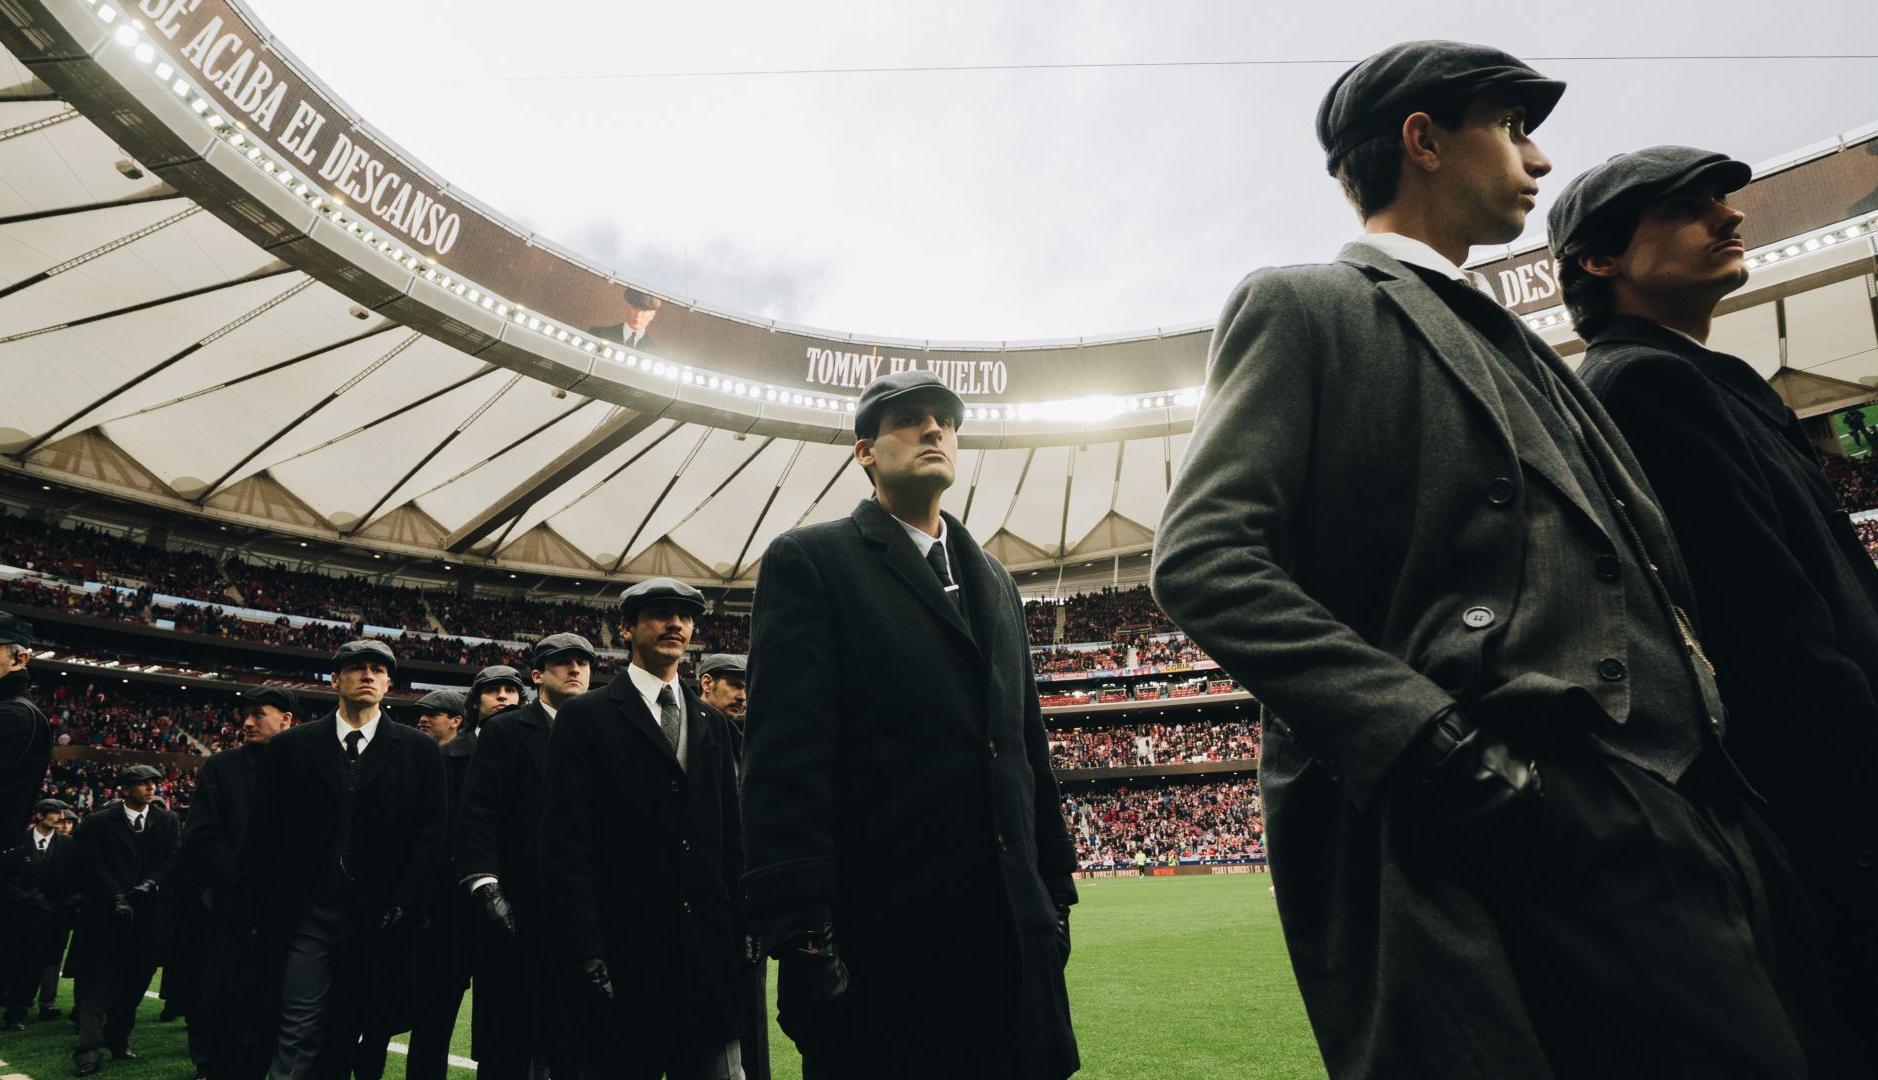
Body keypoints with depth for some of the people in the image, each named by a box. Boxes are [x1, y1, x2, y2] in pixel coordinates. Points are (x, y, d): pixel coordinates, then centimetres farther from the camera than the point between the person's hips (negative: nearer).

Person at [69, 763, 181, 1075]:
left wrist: (151, 883, -15)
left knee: (135, 978, 7)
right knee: (99, 978, -5)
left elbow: (175, 858, 1)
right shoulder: (98, 821, 2)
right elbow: (92, 862, -5)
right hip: (106, 914, -3)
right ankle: (90, 1048, -3)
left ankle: (119, 1038, 18)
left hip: (149, 915, 3)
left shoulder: (169, 822, 9)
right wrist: (116, 896, -14)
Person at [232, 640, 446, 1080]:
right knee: (298, 1039, -4)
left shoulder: (418, 751, 4)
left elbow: (430, 833, 1)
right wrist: (249, 914, 3)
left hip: (377, 924, 0)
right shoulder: (291, 746, 7)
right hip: (304, 918, 0)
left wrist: (404, 904, -7)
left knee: (349, 1040, 9)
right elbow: (261, 836, 7)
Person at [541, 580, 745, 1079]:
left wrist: (739, 929, 7)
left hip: (707, 955, 4)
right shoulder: (586, 717, -1)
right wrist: (583, 956, -13)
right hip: (622, 955, -4)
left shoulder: (712, 723, 14)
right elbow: (566, 845, -7)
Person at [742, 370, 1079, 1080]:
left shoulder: (994, 581, 17)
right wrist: (801, 935, -17)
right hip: (882, 938, -6)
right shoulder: (811, 561, -3)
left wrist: (1055, 888, 14)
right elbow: (786, 757, -12)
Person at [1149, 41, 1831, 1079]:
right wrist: (1437, 746, -22)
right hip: (1516, 822, -8)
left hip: (1667, 800, 9)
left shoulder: (1507, 339, 25)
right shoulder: (1300, 307, -1)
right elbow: (1202, 559, -15)